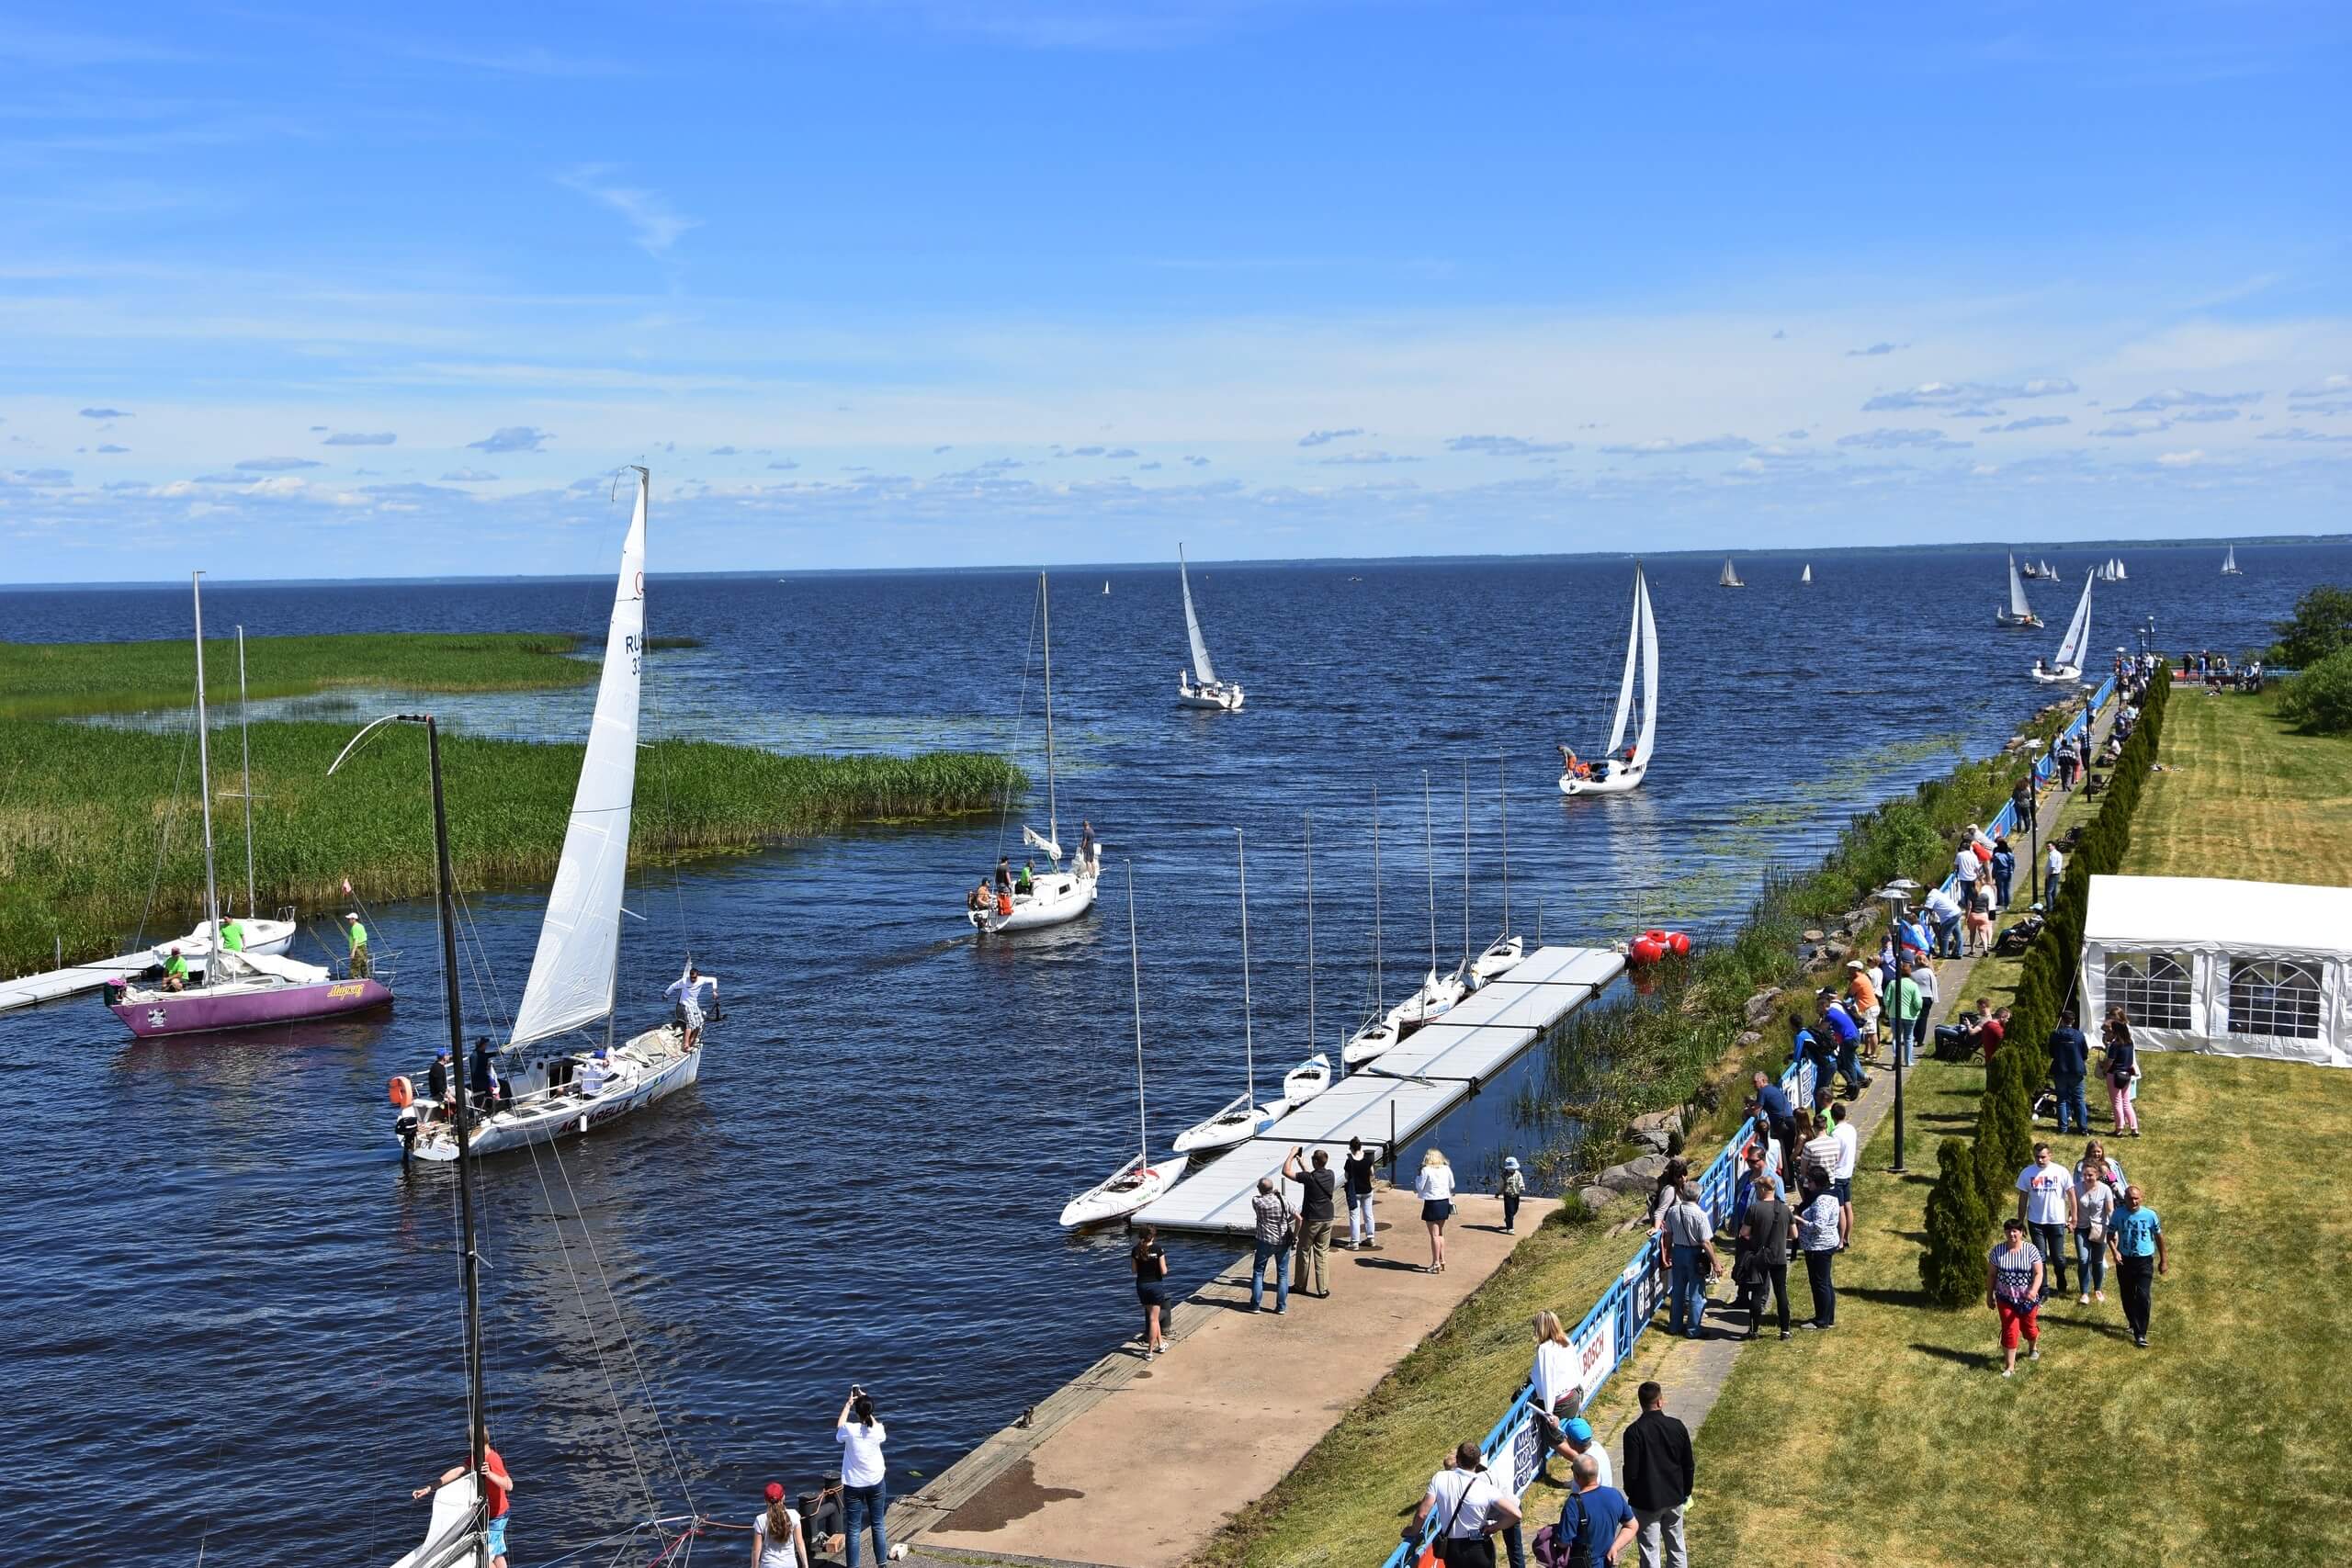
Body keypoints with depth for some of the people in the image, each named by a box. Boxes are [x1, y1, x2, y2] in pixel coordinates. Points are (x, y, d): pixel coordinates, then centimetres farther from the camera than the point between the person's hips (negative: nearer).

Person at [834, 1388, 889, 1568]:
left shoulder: (850, 1430, -18)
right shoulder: (878, 1430, -12)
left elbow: (839, 1427, 7)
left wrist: (848, 1404, 14)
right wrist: (866, 1402, 17)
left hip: (853, 1485, -2)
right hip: (876, 1483, 2)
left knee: (854, 1529, 6)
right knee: (878, 1525, 15)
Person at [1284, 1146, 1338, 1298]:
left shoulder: (1309, 1178, -21)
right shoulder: (1331, 1175, -3)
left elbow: (1286, 1171, -15)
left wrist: (1292, 1154, -5)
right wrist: (1300, 1161, 20)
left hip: (1311, 1219, -5)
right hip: (1327, 1219, 5)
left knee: (1304, 1251, 12)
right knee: (1322, 1254, 10)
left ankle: (1300, 1285, 23)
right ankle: (1323, 1289, 9)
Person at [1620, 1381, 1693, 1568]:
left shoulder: (1634, 1431, -18)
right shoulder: (1677, 1427, -7)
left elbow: (1631, 1470, -15)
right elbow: (1689, 1465, 2)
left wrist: (1630, 1495, 2)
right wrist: (1686, 1493, 15)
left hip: (1646, 1501, -4)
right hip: (1675, 1498, 4)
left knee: (1650, 1552, 5)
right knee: (1676, 1548, 18)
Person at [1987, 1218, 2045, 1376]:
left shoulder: (2031, 1250, -14)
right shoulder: (1997, 1251, -9)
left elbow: (2038, 1273, -15)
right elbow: (1991, 1275, 0)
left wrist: (2034, 1290, -32)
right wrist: (1989, 1296, 3)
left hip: (2027, 1299, 0)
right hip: (2006, 1298, 0)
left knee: (2028, 1327, 20)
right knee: (2009, 1331, -4)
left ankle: (2033, 1348, 53)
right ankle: (2010, 1367, 4)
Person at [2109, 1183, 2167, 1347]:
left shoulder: (2150, 1215, -7)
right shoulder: (2119, 1215, -3)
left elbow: (2159, 1237, 5)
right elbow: (2110, 1236, 7)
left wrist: (2163, 1260, 11)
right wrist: (2114, 1251, -13)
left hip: (2144, 1261, -2)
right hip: (2124, 1260, 2)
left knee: (2143, 1297, -12)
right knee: (2127, 1297, 13)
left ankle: (2140, 1334, -9)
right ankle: (2134, 1325, 35)